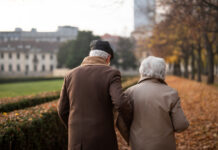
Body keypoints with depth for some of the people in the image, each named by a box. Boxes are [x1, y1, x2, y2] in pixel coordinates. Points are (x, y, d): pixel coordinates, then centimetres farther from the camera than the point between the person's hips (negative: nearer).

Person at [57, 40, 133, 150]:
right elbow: (121, 103, -23)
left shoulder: (71, 75, 5)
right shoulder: (110, 74, -7)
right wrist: (130, 113, 1)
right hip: (102, 140, -3)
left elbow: (63, 111, 8)